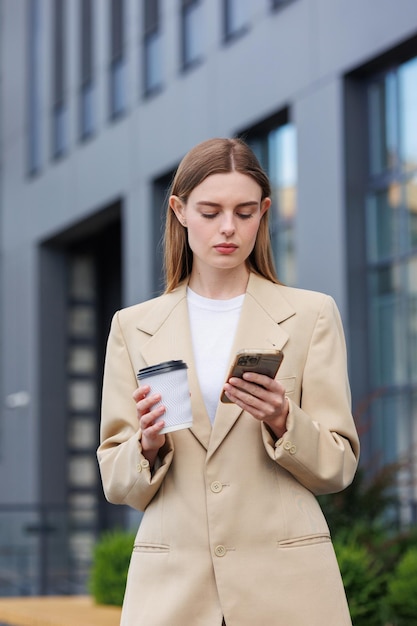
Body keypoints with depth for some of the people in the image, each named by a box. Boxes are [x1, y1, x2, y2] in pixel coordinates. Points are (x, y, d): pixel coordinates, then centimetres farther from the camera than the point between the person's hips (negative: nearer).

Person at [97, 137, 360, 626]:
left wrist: (283, 422, -15)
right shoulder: (134, 327, 8)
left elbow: (338, 467, 3)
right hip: (171, 583, 1)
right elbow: (116, 483, 7)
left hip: (285, 584, -1)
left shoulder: (312, 315, 5)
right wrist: (148, 446, -13)